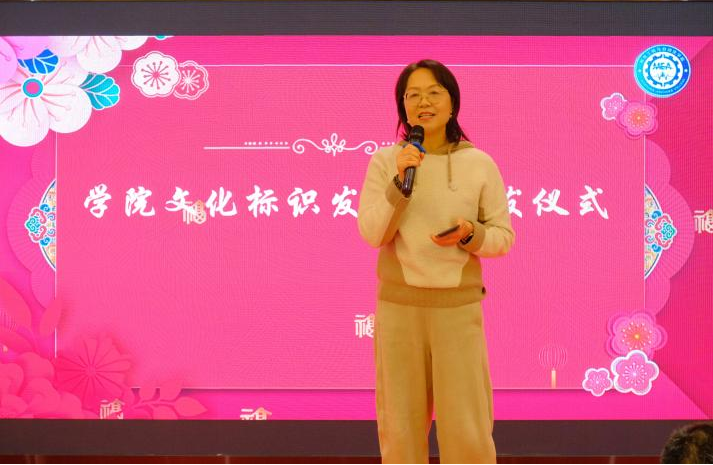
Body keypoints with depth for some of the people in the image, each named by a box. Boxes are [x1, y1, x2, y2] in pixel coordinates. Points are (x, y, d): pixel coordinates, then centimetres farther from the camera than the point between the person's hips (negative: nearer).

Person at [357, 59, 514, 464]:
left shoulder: (480, 164, -2)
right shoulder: (385, 160, -1)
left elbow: (503, 238, 2)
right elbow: (372, 234, -8)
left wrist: (470, 234, -18)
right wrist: (401, 182, -19)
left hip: (458, 306, -1)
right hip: (398, 305, 1)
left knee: (467, 429, -1)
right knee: (400, 426, 9)